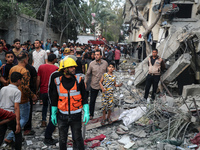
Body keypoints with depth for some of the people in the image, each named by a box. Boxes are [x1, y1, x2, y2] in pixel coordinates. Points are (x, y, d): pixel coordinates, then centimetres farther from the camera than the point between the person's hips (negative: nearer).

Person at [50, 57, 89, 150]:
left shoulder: (79, 81, -5)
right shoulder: (57, 82, -4)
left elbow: (84, 98, 0)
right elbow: (54, 100, 7)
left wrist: (86, 113, -6)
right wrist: (53, 114, 9)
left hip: (76, 116, -1)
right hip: (62, 116, 1)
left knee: (77, 138, 8)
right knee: (62, 139, 15)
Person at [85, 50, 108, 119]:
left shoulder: (105, 63, -6)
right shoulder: (91, 64, -10)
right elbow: (88, 74, 1)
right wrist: (85, 82, 0)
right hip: (94, 85, -2)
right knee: (92, 100, 7)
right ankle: (91, 114, 24)